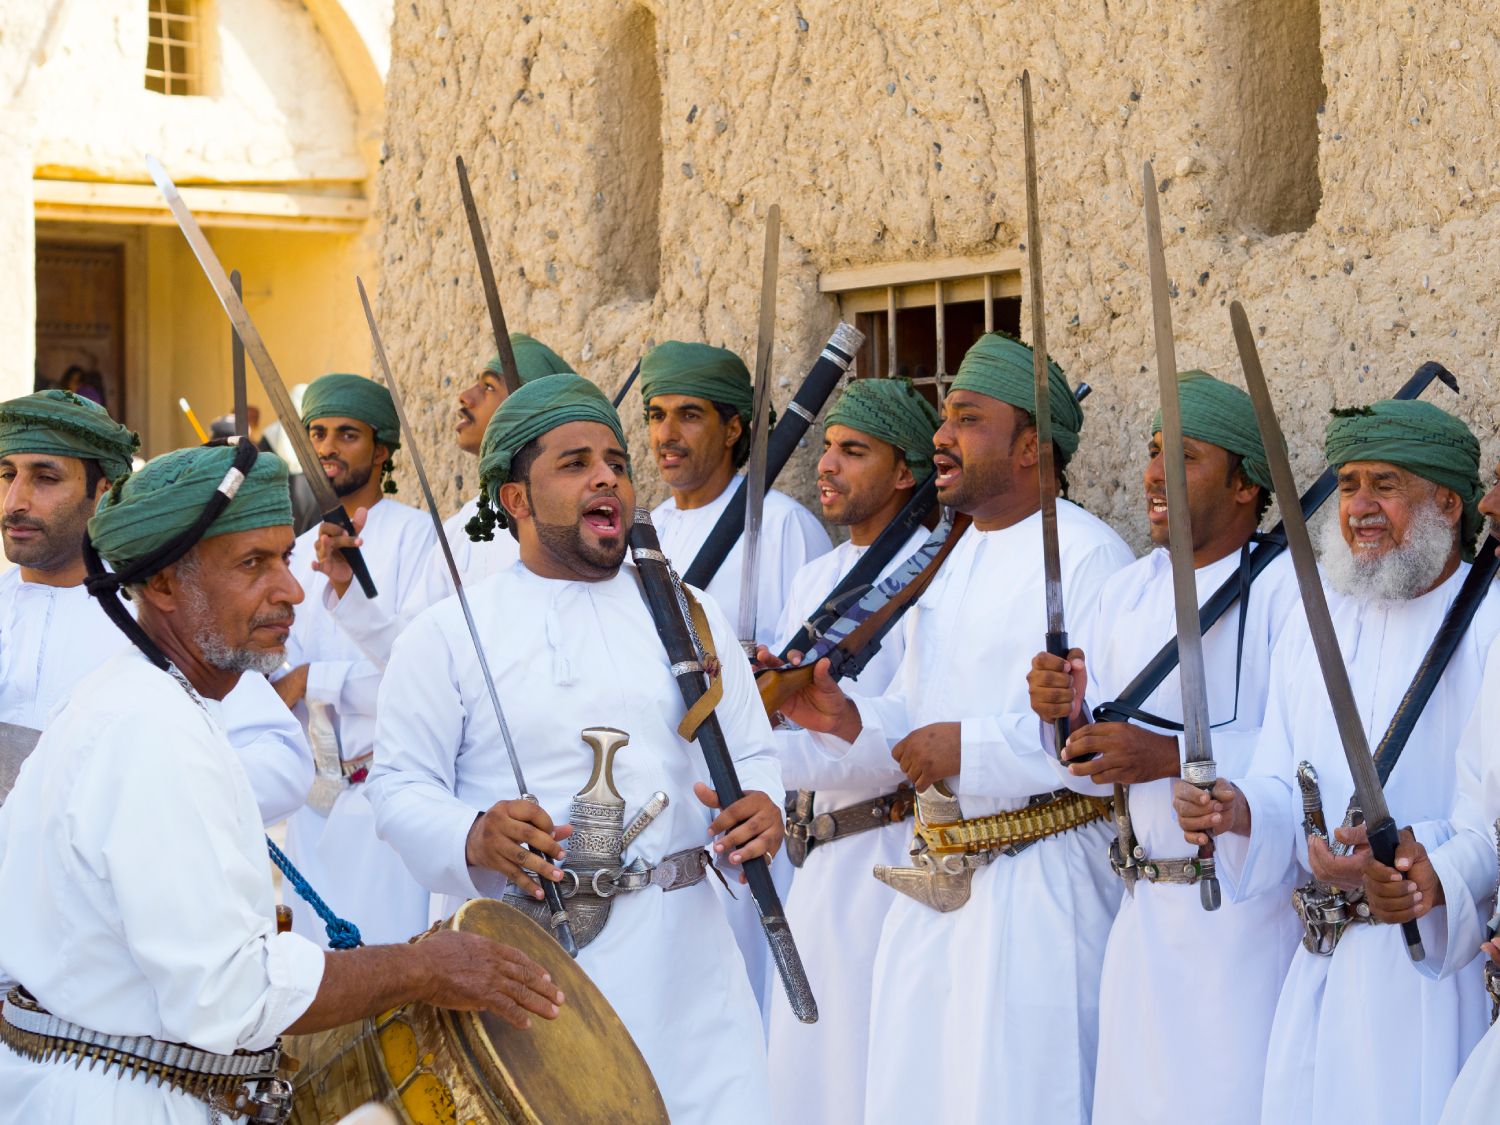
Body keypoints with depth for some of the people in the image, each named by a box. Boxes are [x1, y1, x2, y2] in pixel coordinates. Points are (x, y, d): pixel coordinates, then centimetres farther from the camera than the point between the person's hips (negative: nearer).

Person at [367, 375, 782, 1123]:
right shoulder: (448, 633, 1)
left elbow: (751, 754, 12)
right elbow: (400, 785, -2)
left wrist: (761, 807, -11)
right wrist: (471, 838, -22)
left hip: (677, 951, 3)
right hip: (512, 953, -2)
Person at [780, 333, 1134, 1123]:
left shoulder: (1086, 556, -12)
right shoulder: (944, 561, 15)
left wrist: (973, 747, -20)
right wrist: (847, 721, -1)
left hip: (1042, 886, -8)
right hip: (934, 883, 8)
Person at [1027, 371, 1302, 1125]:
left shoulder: (1288, 589, -11)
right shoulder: (1127, 590, 10)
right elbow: (1097, 766, 11)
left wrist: (1172, 755, -27)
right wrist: (1068, 711, -11)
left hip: (1249, 914, -6)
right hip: (1144, 909, 6)